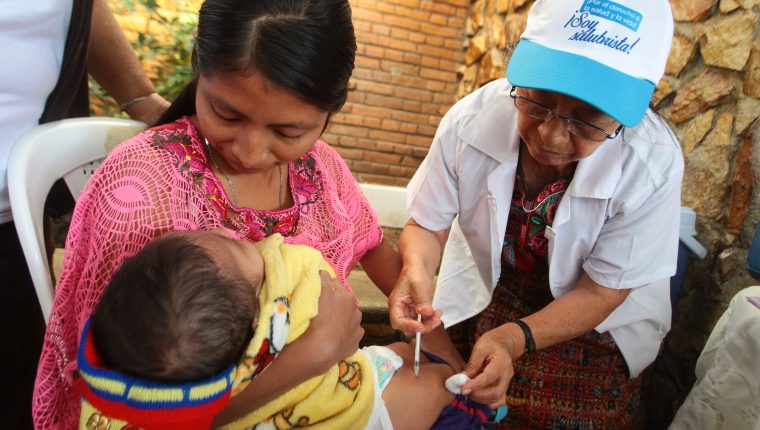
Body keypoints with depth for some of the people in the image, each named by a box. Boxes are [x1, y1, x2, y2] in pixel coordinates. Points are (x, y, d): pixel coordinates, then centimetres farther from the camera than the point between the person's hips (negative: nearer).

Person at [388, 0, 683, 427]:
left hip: (588, 314, 0)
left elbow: (601, 292, -18)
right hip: (484, 290, 1)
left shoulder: (653, 163, -28)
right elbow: (427, 227, -12)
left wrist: (515, 339, -34)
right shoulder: (471, 122, -25)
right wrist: (417, 271, -35)